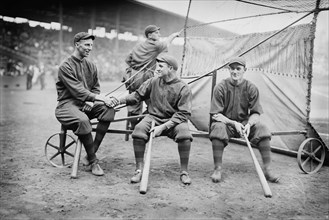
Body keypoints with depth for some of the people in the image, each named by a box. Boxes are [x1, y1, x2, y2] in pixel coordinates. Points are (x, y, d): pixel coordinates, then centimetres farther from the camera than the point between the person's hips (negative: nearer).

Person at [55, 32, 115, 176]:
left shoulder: (91, 66, 13)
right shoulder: (66, 66, -9)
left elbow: (95, 88, 14)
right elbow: (76, 90, -20)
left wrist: (91, 101, -8)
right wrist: (98, 98, -29)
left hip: (87, 104, 6)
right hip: (68, 104, -6)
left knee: (108, 109, -23)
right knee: (82, 120, -37)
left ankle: (91, 153, -17)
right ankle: (93, 162, -21)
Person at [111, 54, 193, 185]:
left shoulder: (183, 88, -7)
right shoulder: (153, 82, 5)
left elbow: (183, 114, -12)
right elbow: (137, 95, 13)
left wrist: (163, 127, -22)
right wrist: (120, 101, -4)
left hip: (174, 121, -2)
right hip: (153, 118, 3)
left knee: (184, 133, -34)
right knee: (139, 129, -28)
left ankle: (184, 172, -15)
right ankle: (139, 169, -13)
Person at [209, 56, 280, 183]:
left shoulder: (251, 88, -1)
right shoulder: (221, 87, -7)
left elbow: (256, 113, -2)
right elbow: (215, 115, -11)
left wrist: (249, 124, -24)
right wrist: (234, 123, -24)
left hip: (245, 122, 2)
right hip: (225, 122, -2)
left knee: (262, 129, -24)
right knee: (218, 128, -35)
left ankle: (267, 170, -19)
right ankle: (217, 170, -25)